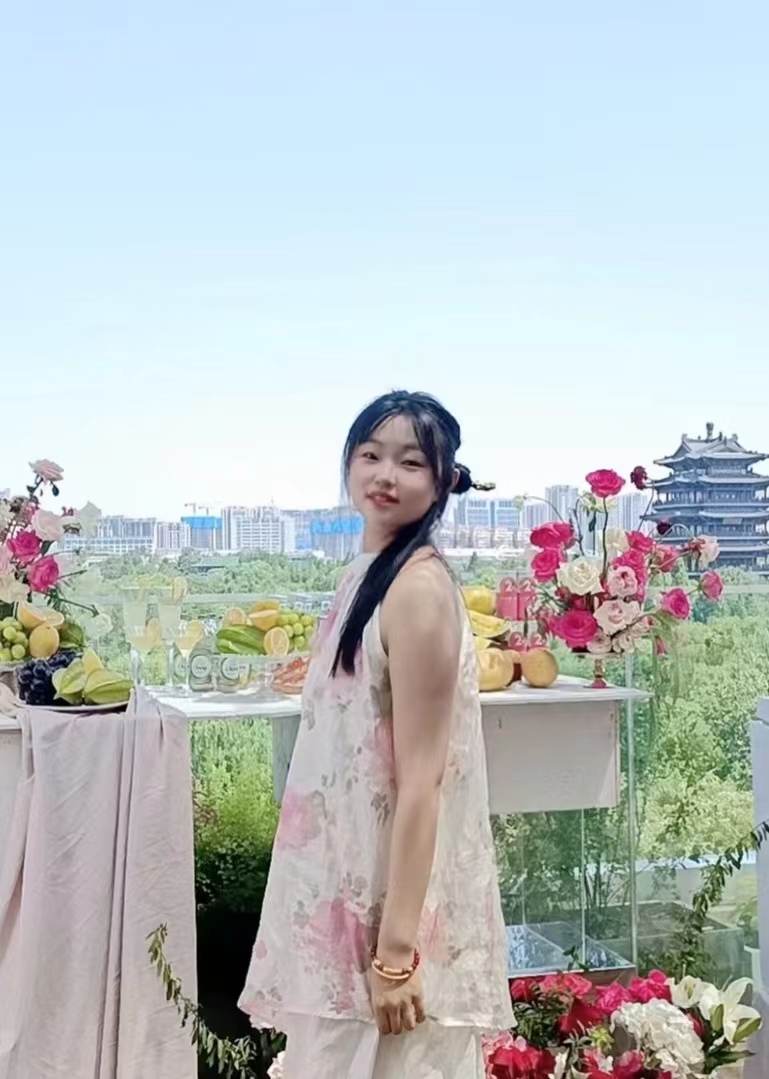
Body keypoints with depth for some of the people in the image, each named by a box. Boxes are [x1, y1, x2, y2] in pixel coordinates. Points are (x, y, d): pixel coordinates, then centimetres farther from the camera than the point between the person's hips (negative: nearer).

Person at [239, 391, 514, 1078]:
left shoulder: (418, 588, -18)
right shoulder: (371, 573, 9)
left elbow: (420, 780, -21)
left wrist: (397, 948, -21)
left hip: (396, 893, -9)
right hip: (353, 885, 9)